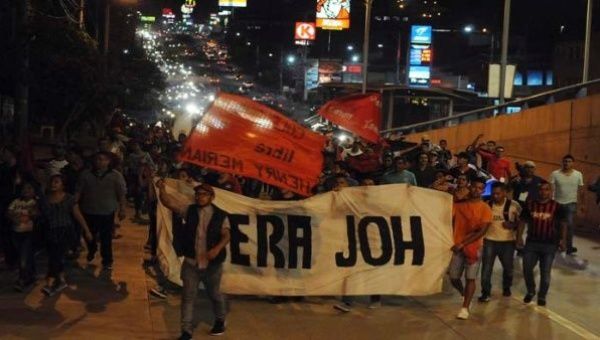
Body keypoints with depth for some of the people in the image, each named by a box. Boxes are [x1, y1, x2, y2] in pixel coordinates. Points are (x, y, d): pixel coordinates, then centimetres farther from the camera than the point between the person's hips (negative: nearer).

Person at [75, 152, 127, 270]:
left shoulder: (115, 175, -6)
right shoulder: (86, 174, -1)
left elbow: (122, 194, -5)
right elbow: (79, 191, 1)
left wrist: (122, 209, -8)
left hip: (107, 212, -2)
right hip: (88, 211, 3)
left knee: (106, 238, 3)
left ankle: (107, 260, 18)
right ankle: (91, 251, 47)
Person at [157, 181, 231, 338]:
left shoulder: (220, 215, -6)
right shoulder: (189, 211, -1)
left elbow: (226, 236, -10)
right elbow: (170, 203, -8)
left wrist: (217, 249, -27)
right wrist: (162, 189, -25)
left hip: (212, 264, -1)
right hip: (190, 262, 1)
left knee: (214, 294, 17)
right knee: (188, 296, 2)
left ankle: (220, 321, 42)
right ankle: (187, 330, 12)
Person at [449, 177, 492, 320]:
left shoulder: (485, 208, -5)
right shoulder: (459, 204, 3)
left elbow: (482, 231, -11)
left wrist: (463, 244, -17)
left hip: (474, 247, -2)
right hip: (457, 246, 2)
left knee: (470, 278, -4)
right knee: (453, 277, 6)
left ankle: (465, 308, 2)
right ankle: (464, 294, 35)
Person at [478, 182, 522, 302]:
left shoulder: (514, 205, -10)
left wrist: (513, 225, -18)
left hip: (508, 241, 0)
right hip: (489, 240, 0)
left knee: (508, 267, 17)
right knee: (486, 267, -6)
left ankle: (506, 288, 40)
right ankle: (485, 292, 3)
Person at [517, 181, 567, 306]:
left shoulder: (556, 207, -4)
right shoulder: (530, 205, 1)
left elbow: (563, 224, 1)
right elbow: (523, 221, 7)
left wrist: (563, 240, -6)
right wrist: (519, 237, 1)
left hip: (549, 244, -2)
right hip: (531, 243, 2)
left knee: (545, 273, 5)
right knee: (527, 269, 2)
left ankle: (542, 296, 22)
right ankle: (530, 291, 27)